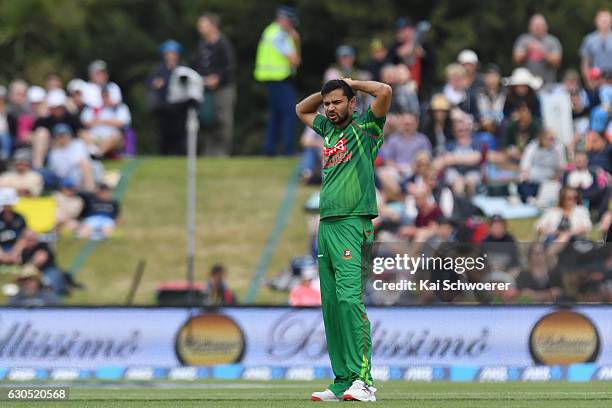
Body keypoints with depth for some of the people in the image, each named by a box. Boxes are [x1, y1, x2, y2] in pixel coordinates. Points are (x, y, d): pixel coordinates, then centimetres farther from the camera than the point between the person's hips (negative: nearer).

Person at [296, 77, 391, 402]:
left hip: (352, 225, -8)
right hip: (326, 225, 8)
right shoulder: (329, 130, 21)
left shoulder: (364, 128, 2)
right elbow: (301, 109, 39)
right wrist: (327, 90, 23)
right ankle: (342, 381, 5)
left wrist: (353, 84, 3)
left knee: (349, 297, -19)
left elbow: (384, 92, -13)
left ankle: (363, 379, -23)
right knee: (330, 305, 4)